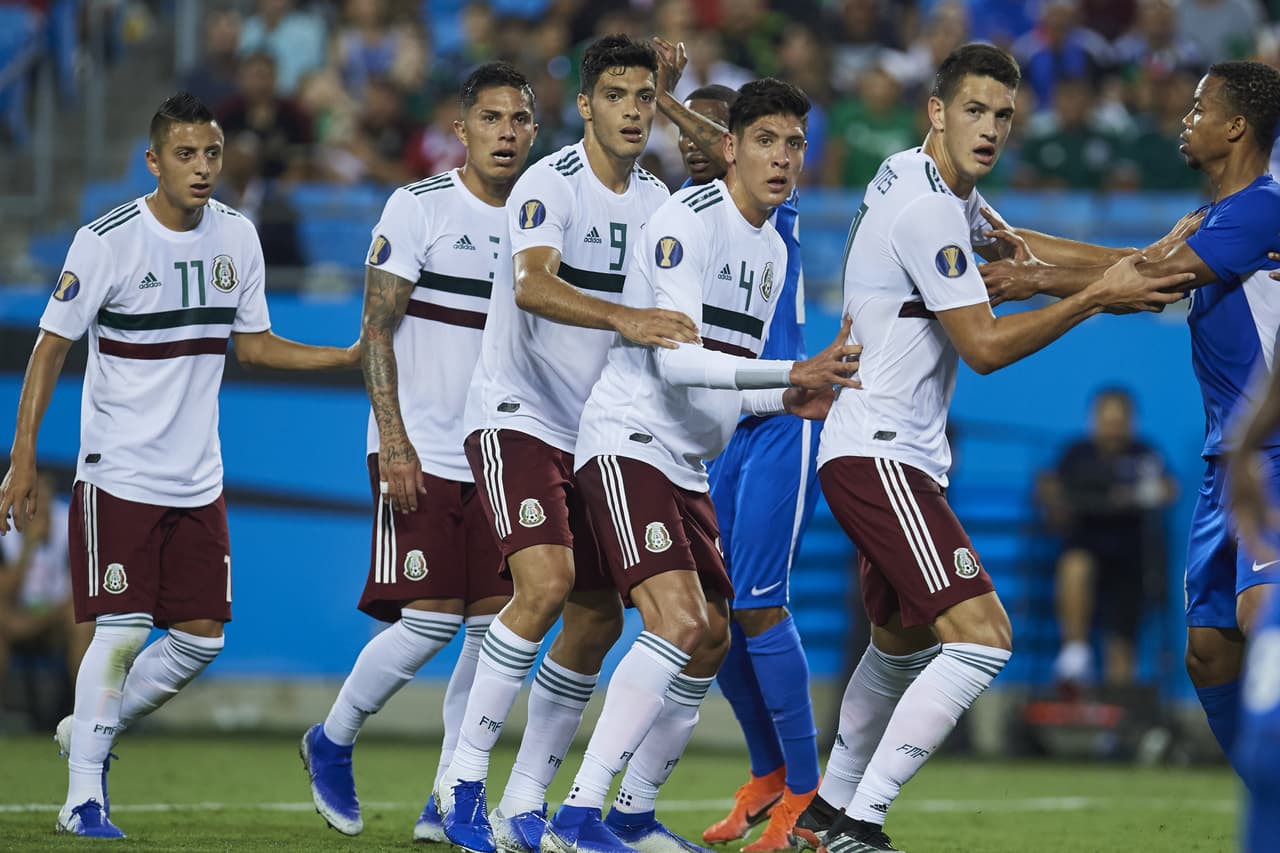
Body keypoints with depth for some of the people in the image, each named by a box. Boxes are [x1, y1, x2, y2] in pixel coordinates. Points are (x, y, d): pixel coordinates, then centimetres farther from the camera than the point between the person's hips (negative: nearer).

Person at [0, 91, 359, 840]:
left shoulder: (237, 236, 5)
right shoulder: (108, 241, -12)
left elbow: (251, 342, 16)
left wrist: (351, 357, 4)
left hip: (198, 480, 6)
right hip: (119, 471, -6)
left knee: (202, 636, 4)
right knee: (123, 630, -11)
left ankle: (91, 731, 24)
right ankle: (84, 796, -2)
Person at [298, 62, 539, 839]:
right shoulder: (418, 209, -6)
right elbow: (376, 328, -8)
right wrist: (393, 441, -14)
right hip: (422, 453, -5)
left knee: (497, 624, -2)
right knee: (430, 620, -9)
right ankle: (332, 742, 14)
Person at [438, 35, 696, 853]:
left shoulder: (655, 198, 8)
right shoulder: (549, 183, -15)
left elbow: (662, 315, 20)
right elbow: (532, 286, -33)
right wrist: (626, 318, -47)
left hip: (595, 434, 8)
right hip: (517, 416, -8)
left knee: (599, 619, 4)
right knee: (545, 584, -24)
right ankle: (465, 778, -15)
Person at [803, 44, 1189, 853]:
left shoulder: (945, 191, 12)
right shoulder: (925, 208, -18)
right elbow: (985, 346, -18)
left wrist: (1133, 267, 19)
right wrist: (1097, 298, -12)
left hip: (899, 455, 11)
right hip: (879, 455, -11)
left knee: (903, 642, 26)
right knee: (981, 639, -19)